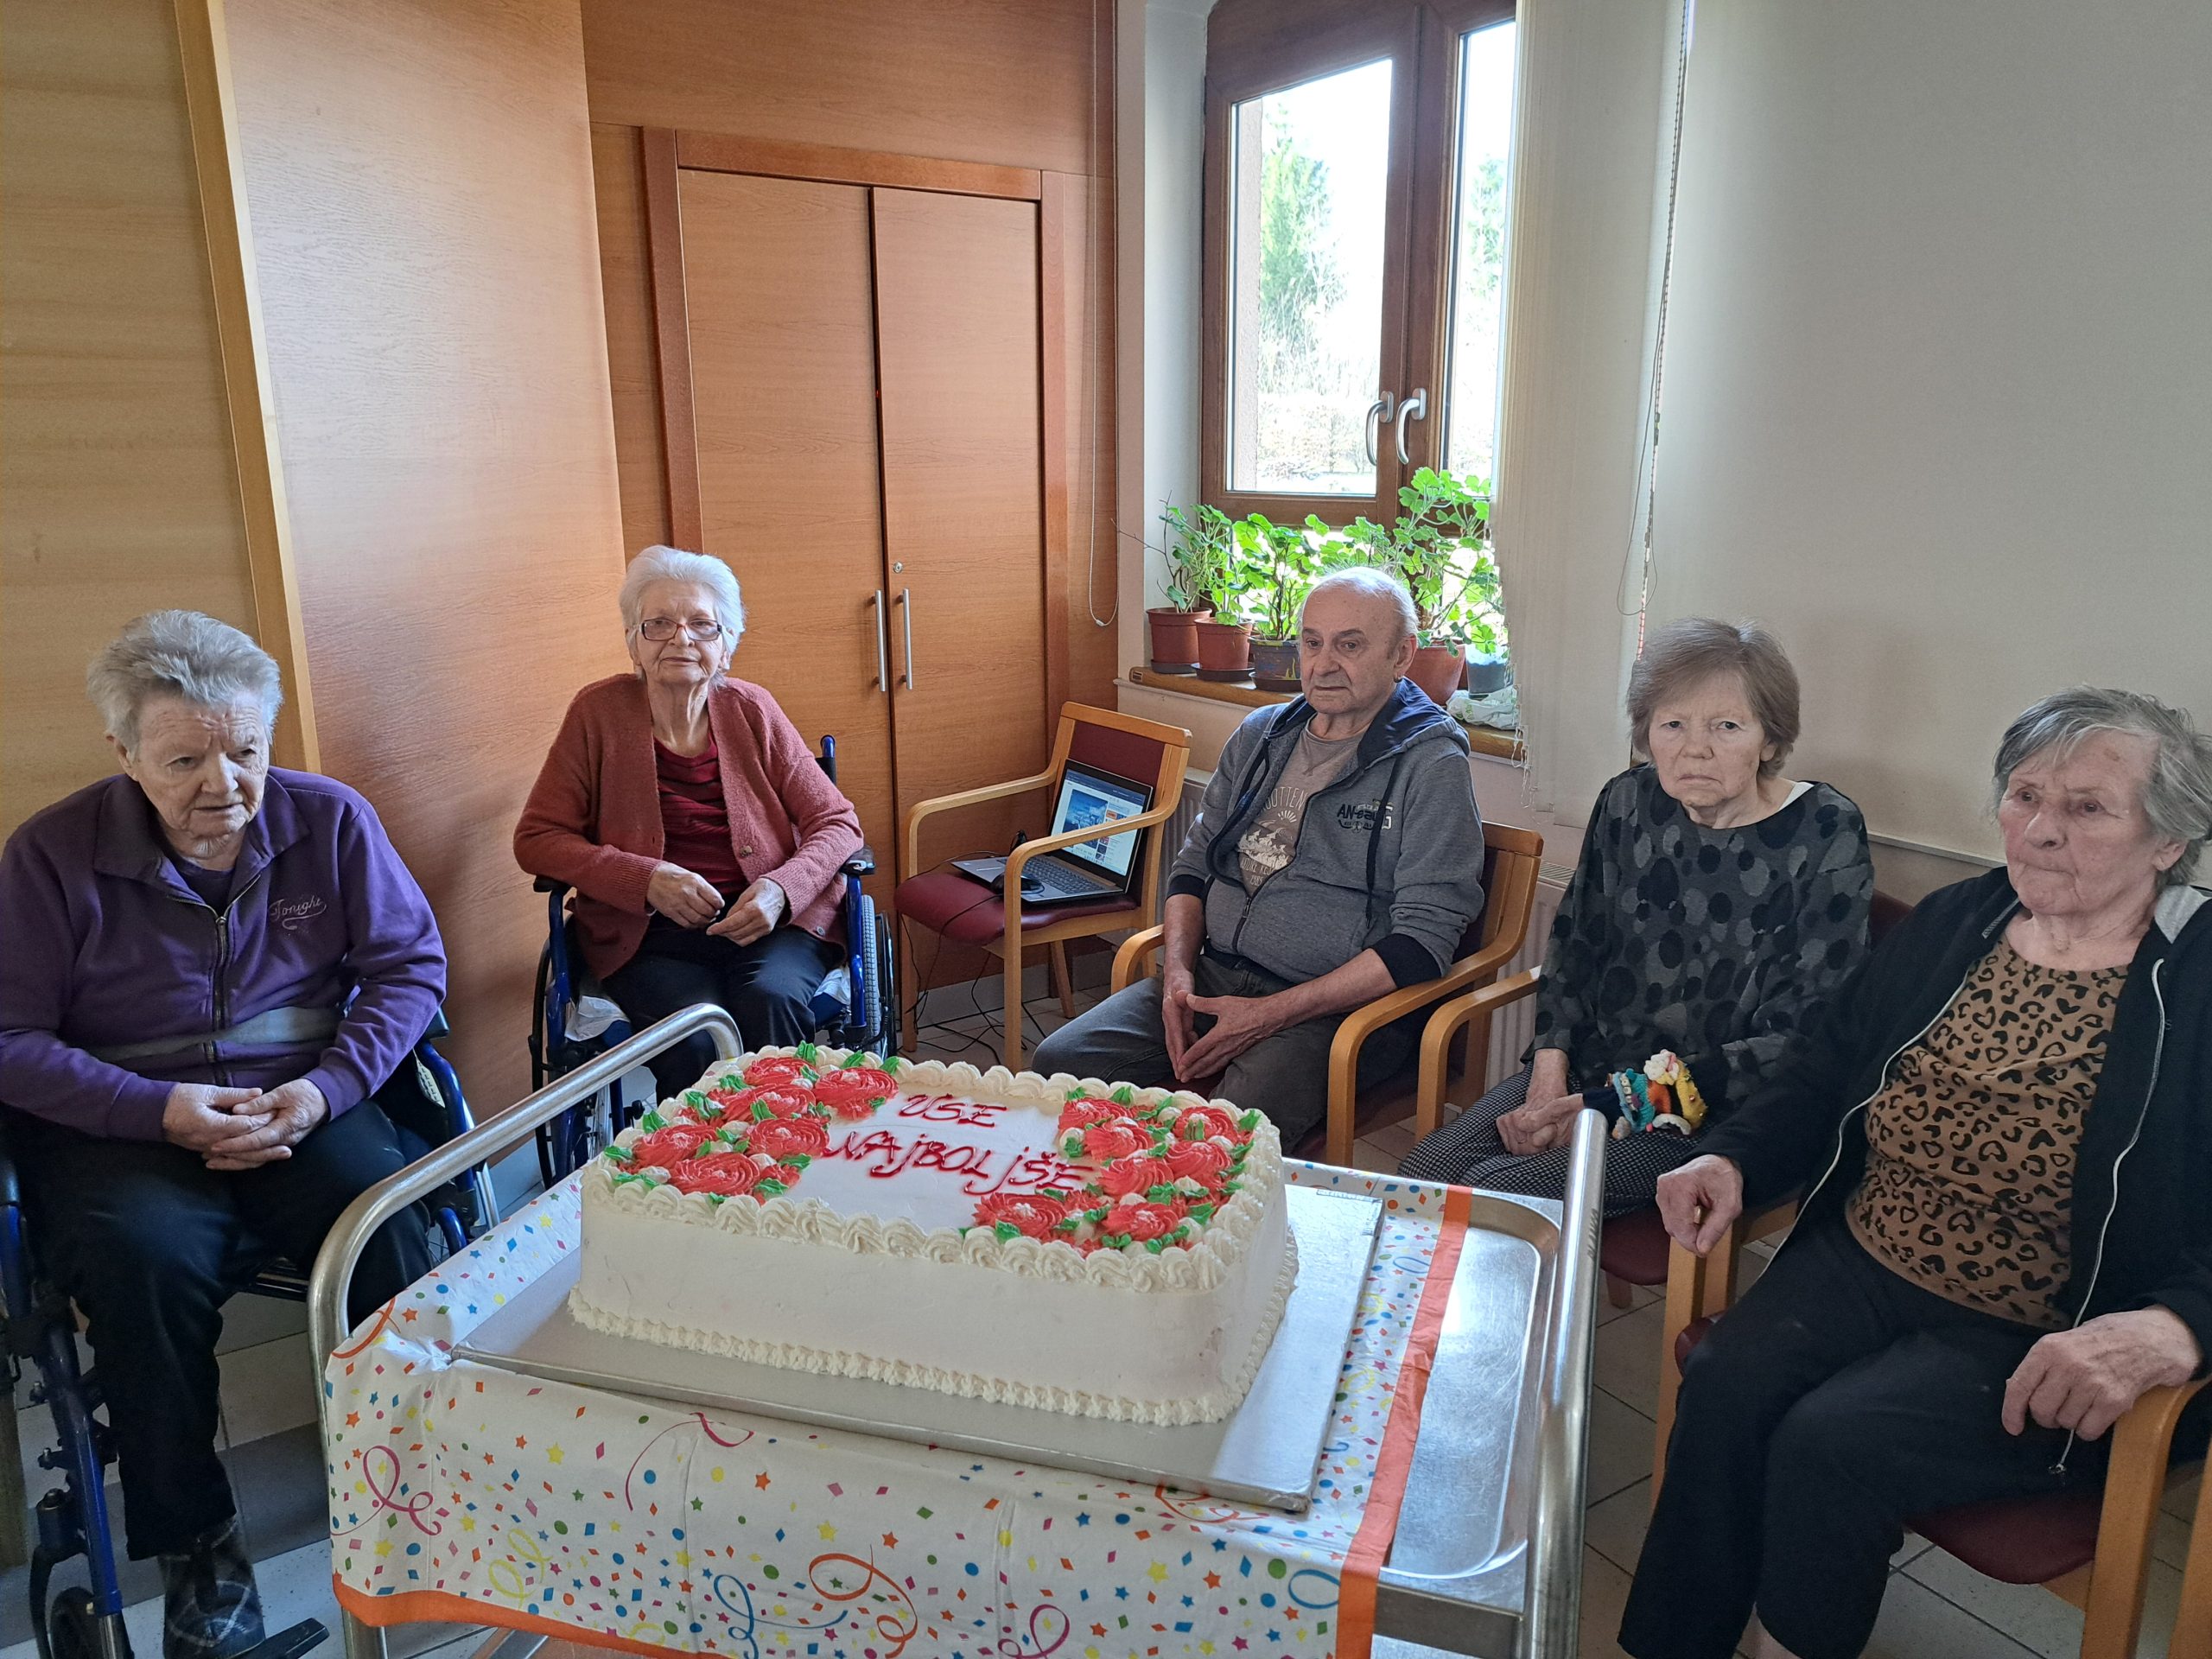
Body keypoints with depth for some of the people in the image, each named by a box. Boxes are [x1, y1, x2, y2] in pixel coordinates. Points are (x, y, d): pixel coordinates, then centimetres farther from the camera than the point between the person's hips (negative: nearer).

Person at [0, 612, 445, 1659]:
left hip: (300, 1101, 1)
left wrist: (325, 1089, -13)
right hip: (118, 1124, -1)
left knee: (385, 1216, -28)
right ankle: (192, 1542, -7)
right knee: (148, 1258, -31)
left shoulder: (329, 820, -1)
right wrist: (162, 1110, -18)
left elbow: (410, 965, 2)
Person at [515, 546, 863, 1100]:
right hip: (649, 935, -1)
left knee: (769, 999, -30)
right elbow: (537, 838, 1)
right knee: (695, 1036, -30)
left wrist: (781, 889, -16)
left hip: (768, 921, 1)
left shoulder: (750, 710, 4)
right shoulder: (600, 712, 0)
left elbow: (837, 822, 5)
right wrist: (647, 879, -14)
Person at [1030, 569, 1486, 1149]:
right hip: (1215, 978, 6)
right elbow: (1194, 863, 19)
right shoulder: (1260, 735, 13)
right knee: (1060, 1061, -12)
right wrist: (1177, 974, -1)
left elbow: (1421, 942, -13)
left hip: (1337, 1007, -6)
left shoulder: (1430, 765, -7)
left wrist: (1271, 1014, -18)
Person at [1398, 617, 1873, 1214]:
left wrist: (1608, 1106, -18)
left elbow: (1800, 1042, -14)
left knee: (1495, 1193, -24)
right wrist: (1550, 1068, -6)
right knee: (1424, 1173, -15)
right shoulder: (1629, 801, 3)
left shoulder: (1826, 836, -11)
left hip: (1715, 1113, -5)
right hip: (1592, 1068, 5)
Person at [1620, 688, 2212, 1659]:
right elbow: (1821, 1078, 13)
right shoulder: (1952, 924, 7)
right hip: (1858, 1265, 5)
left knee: (1829, 1444, -25)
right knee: (1723, 1388, -20)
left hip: (2043, 1347, -4)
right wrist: (1734, 1159, -4)